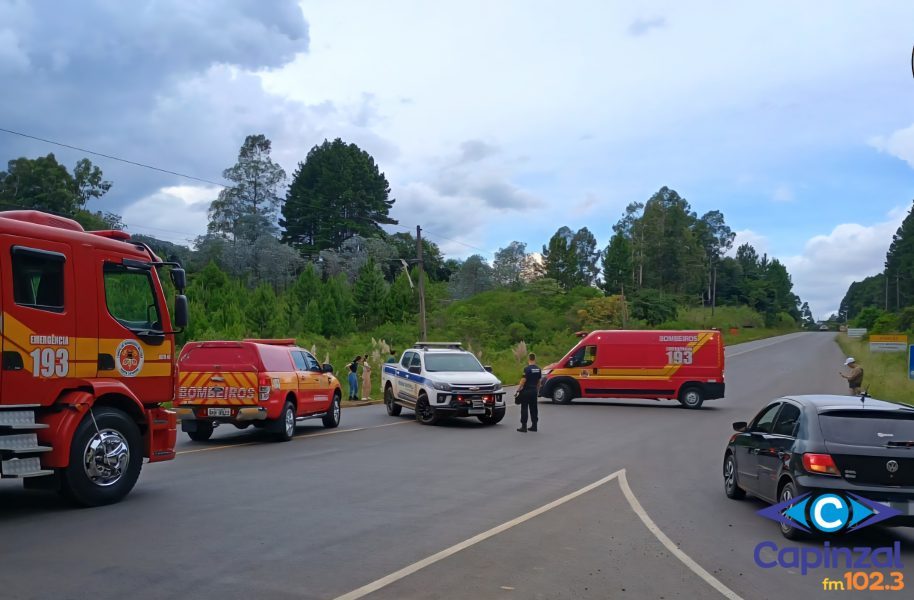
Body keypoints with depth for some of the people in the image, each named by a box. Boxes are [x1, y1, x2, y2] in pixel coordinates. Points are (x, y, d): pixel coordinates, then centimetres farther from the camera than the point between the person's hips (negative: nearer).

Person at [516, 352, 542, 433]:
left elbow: (523, 380, -17)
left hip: (526, 391, -7)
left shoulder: (527, 369, -14)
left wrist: (518, 389, -10)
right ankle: (534, 425, 14)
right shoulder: (538, 369, 7)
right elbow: (539, 381, 14)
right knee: (534, 408, 11)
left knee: (524, 408, -3)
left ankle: (524, 426, -4)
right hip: (534, 391, 7)